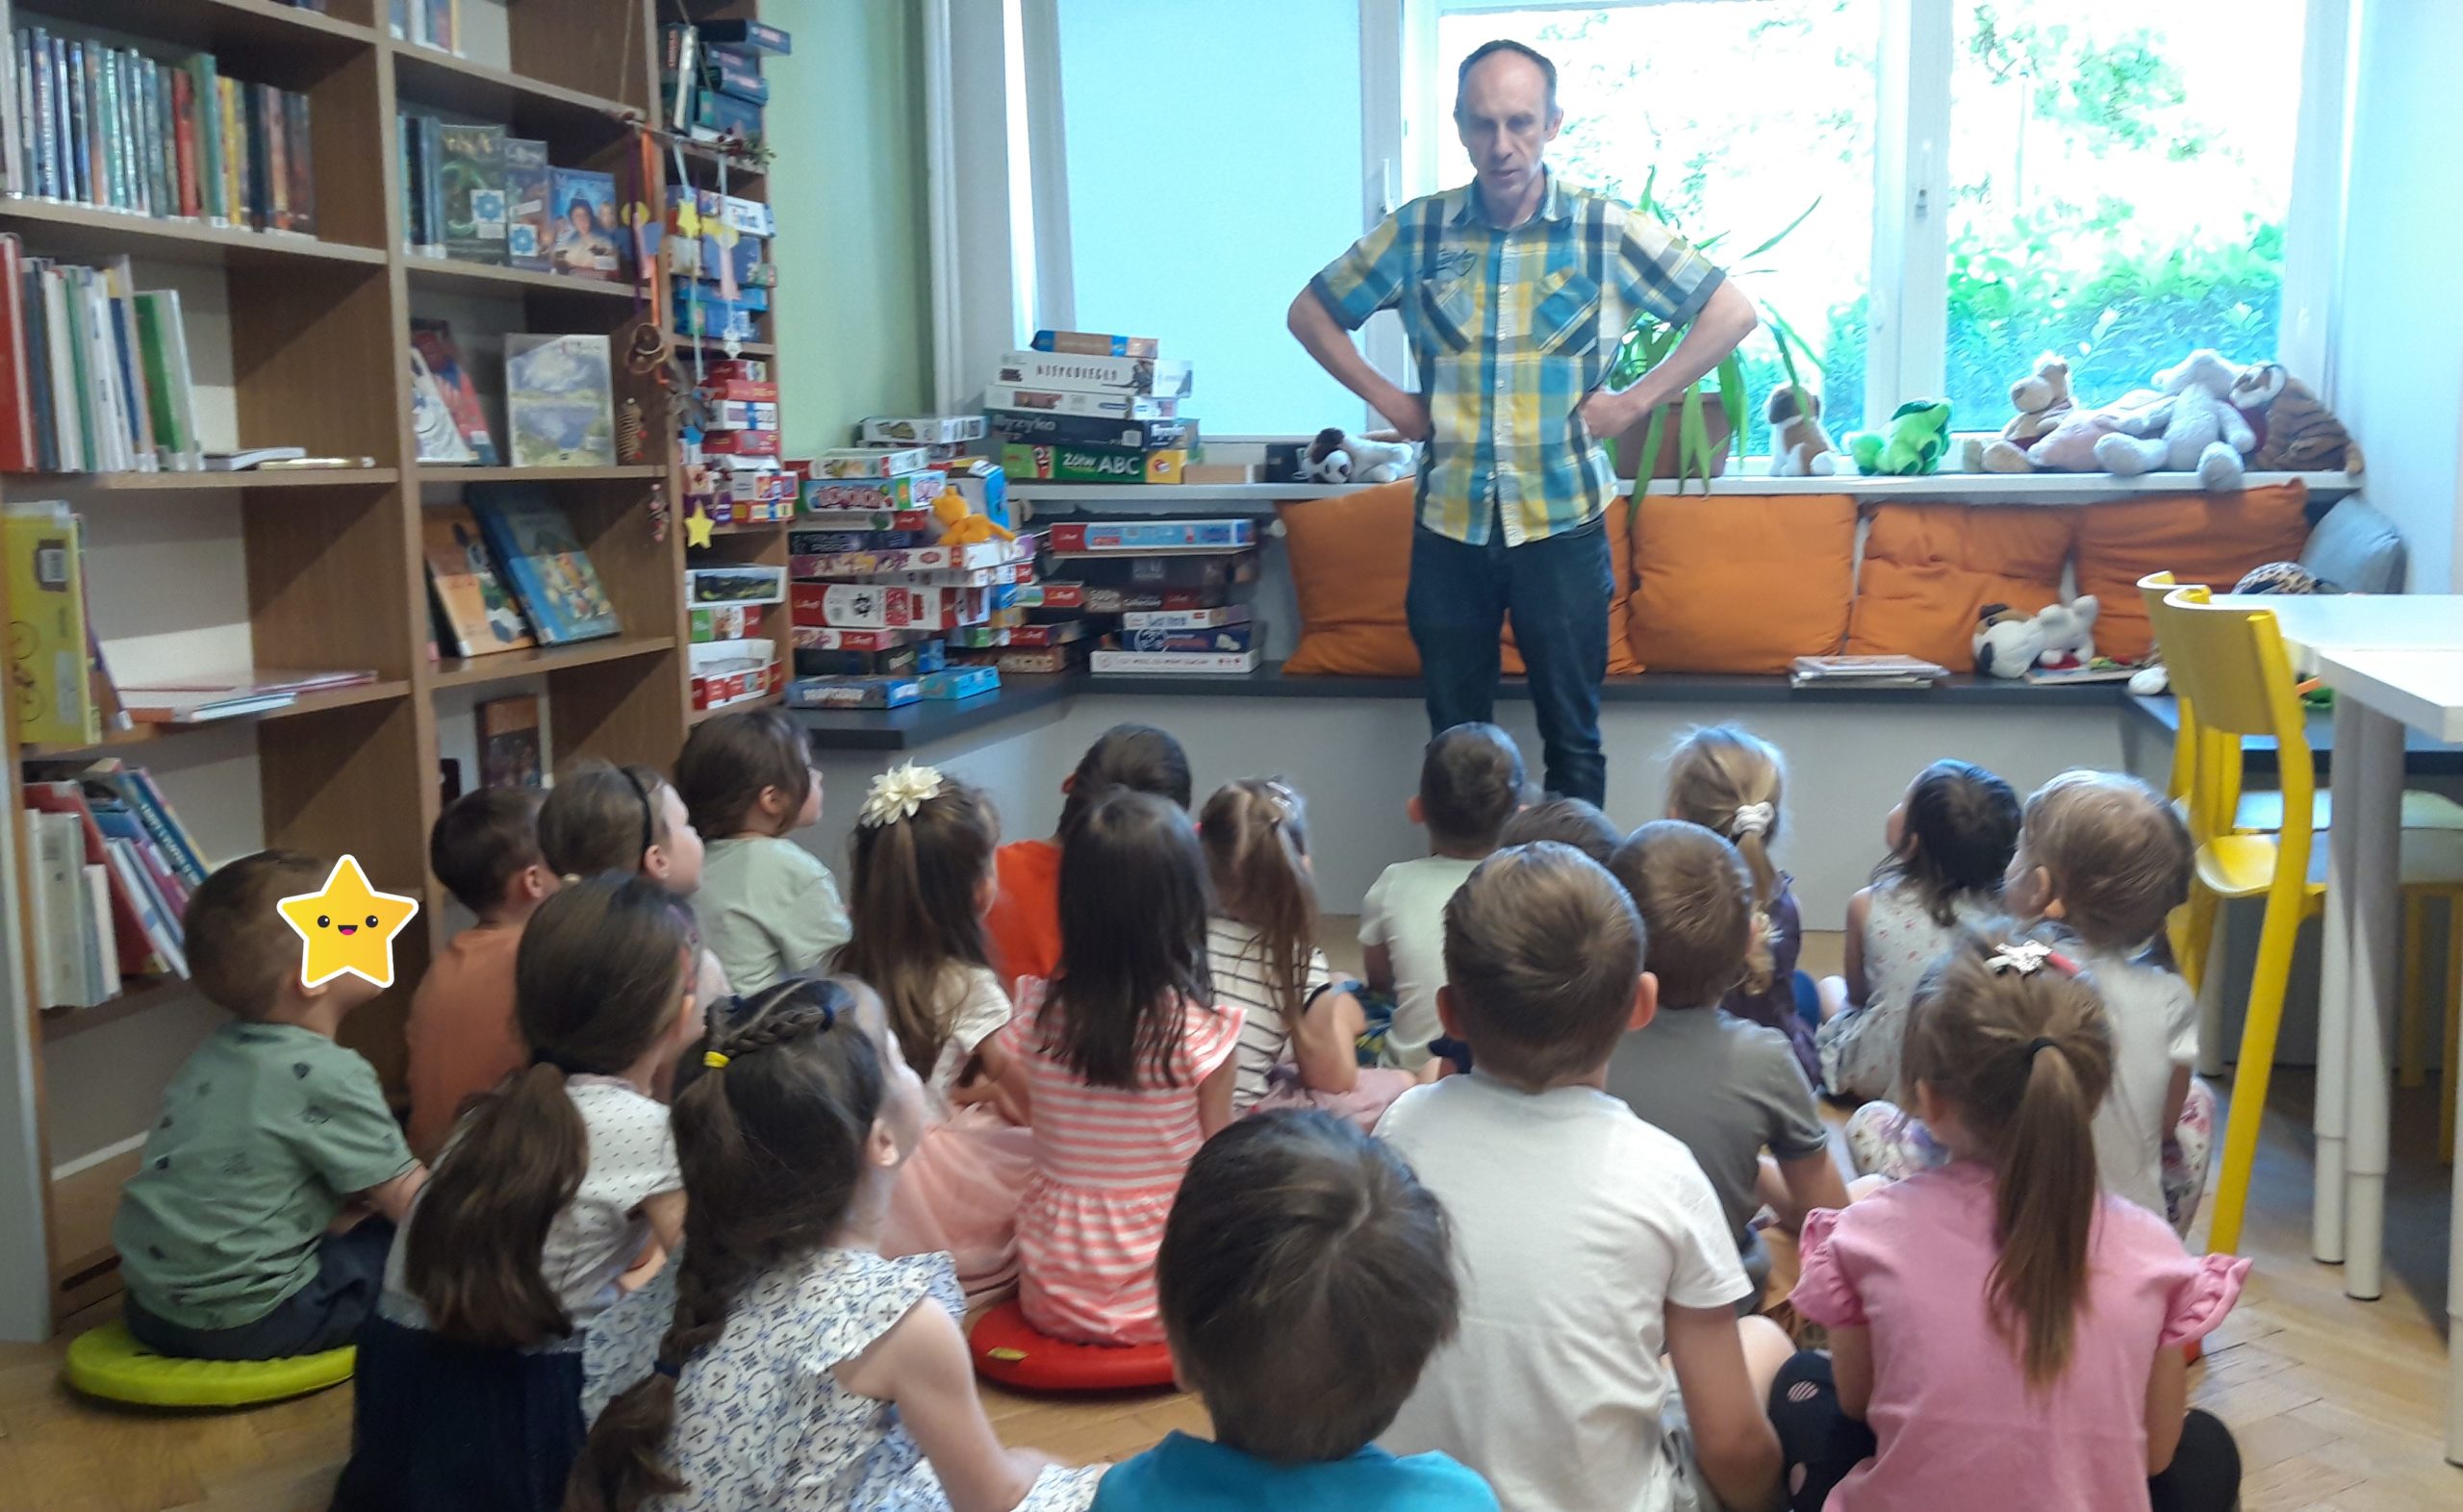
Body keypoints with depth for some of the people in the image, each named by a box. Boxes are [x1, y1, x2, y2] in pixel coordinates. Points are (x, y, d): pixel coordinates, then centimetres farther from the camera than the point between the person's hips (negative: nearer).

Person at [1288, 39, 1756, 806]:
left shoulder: (1608, 231, -5)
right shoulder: (1416, 231, 0)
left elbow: (1733, 312, -1)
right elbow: (1311, 313, 12)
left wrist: (1637, 401, -6)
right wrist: (1389, 401, 2)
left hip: (1563, 520, -1)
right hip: (1449, 521, 2)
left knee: (1571, 734, 7)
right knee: (1455, 736, 11)